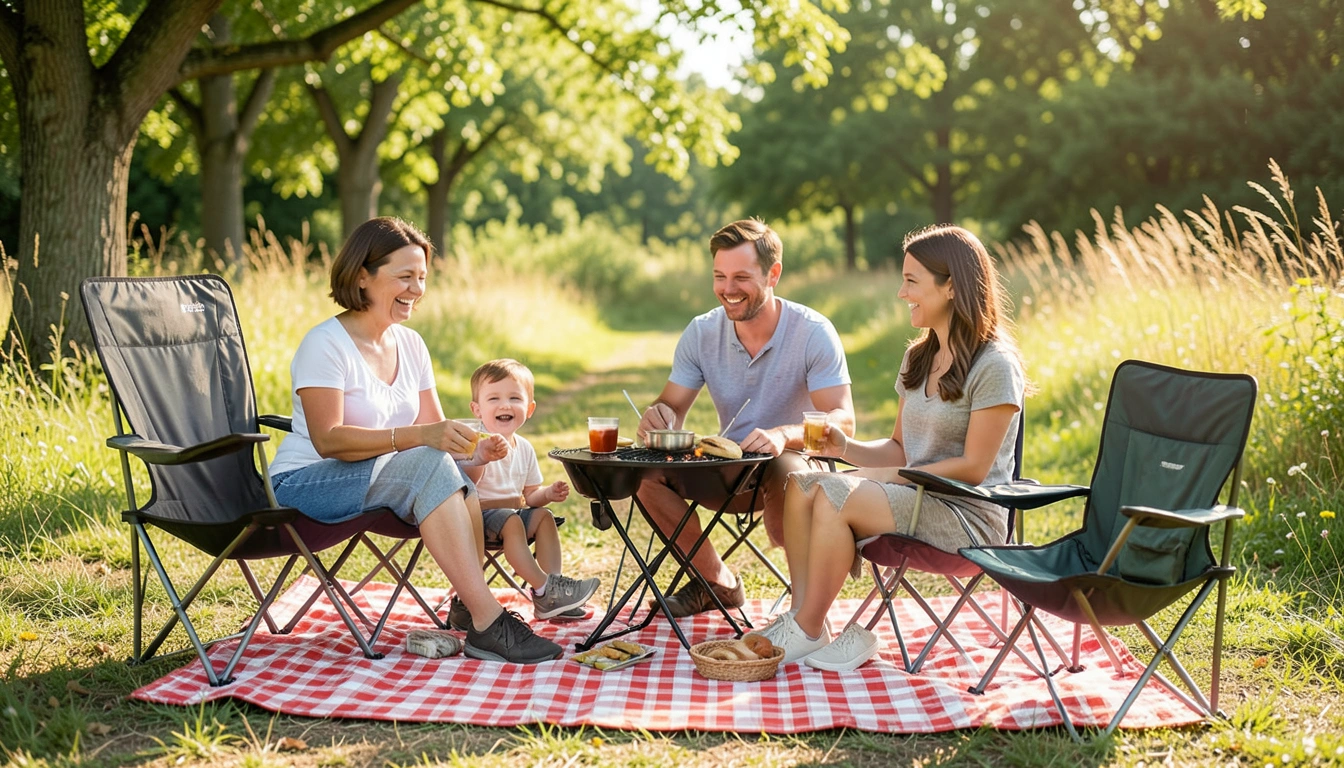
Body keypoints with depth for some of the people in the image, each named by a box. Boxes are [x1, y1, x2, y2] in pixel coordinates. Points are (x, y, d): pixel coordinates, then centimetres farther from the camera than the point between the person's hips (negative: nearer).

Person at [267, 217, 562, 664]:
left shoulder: (410, 344, 8)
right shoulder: (325, 345, -14)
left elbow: (435, 430, 7)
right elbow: (328, 440, -24)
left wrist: (474, 449, -16)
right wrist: (419, 436, -35)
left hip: (385, 481, 7)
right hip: (304, 485, -7)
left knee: (458, 480, -25)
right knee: (430, 464, -32)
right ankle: (488, 625, -33)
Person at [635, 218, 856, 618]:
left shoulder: (813, 332, -15)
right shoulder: (701, 333, -3)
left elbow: (843, 421, -22)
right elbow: (673, 406, 1)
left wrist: (784, 434, -43)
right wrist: (659, 415, -26)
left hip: (798, 463, -4)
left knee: (783, 473, -39)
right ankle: (717, 583, 0)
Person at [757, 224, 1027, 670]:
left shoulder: (994, 366, -13)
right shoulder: (919, 359, 15)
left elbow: (972, 467, -15)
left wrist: (897, 478, -15)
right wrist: (846, 448, -4)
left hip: (969, 516, -8)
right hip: (915, 499, 8)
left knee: (835, 495, -27)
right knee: (801, 486, -12)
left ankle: (807, 632, -15)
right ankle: (801, 617, -18)